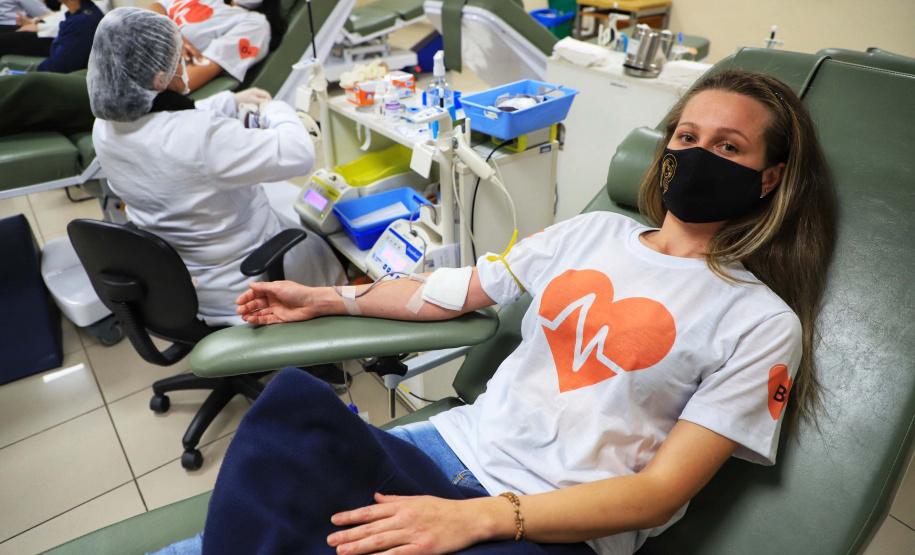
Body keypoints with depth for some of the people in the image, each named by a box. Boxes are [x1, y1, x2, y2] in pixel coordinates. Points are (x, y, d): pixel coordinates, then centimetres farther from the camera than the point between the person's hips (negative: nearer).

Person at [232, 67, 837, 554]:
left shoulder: (763, 324, -5)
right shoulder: (594, 232, 9)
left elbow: (662, 492, -11)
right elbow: (458, 291, 16)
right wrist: (321, 299, 19)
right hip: (459, 439, 4)